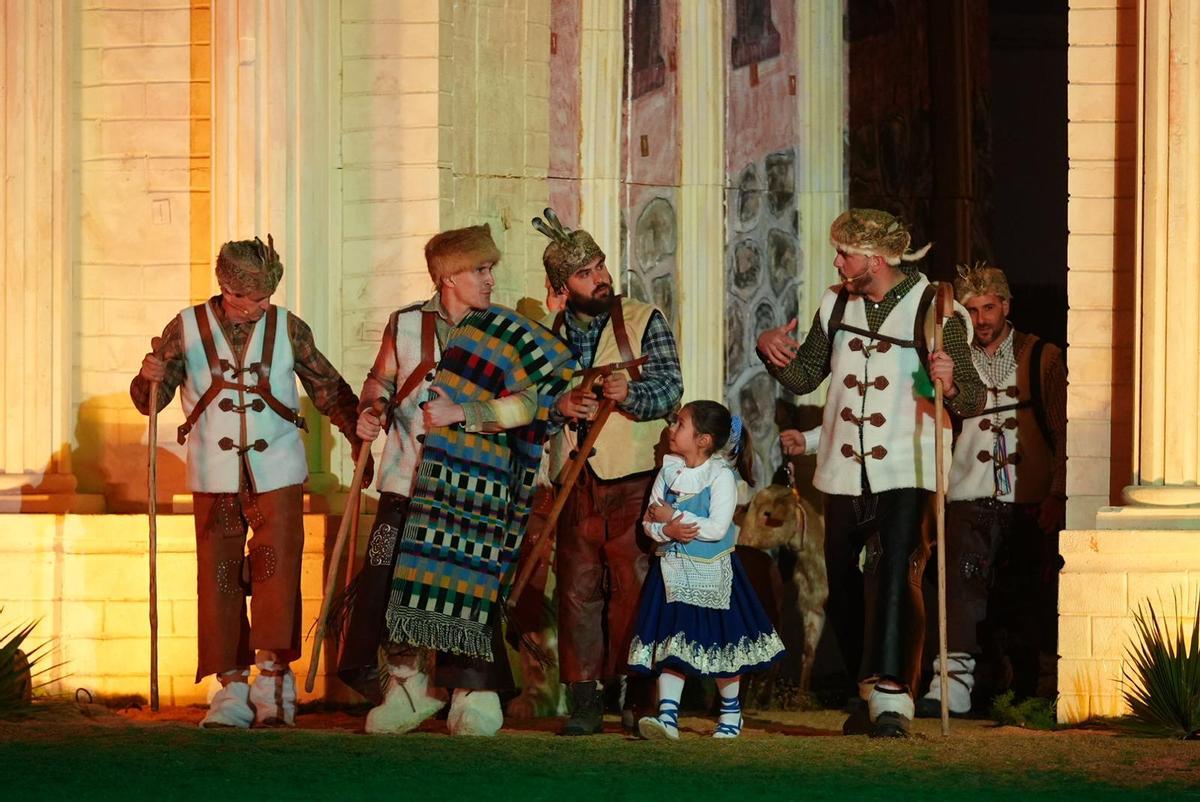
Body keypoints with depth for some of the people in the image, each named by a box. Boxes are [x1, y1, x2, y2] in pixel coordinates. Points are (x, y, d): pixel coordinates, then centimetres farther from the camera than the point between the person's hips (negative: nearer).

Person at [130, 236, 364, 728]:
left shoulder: (287, 329, 2)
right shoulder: (187, 328, 0)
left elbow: (329, 390, 11)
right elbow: (148, 401, 0)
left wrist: (360, 438, 5)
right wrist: (150, 377, -22)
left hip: (277, 475, 0)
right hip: (213, 479, 0)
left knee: (276, 573, -9)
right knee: (219, 580, 0)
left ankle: (273, 678, -2)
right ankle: (232, 687, 5)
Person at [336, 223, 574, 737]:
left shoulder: (501, 334, 0)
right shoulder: (407, 324, 9)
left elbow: (532, 399, -9)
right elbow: (381, 380, 23)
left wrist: (463, 414, -15)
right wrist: (370, 411, 2)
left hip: (468, 485, -3)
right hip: (406, 478, 3)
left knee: (463, 582, -8)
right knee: (389, 580, 0)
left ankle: (475, 695, 1)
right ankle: (409, 688, 14)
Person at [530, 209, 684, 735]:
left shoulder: (644, 322, 2)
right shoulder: (550, 337, 12)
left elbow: (670, 390, -7)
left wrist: (629, 393, -28)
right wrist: (559, 407, -9)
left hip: (634, 482, -3)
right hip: (576, 485, 3)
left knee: (635, 588, -5)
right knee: (577, 589, 1)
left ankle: (639, 697, 1)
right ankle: (584, 702, 5)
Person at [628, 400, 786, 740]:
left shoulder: (721, 476, -12)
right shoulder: (668, 471, 3)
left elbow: (717, 528, -20)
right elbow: (649, 521, 2)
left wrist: (674, 516, -17)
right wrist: (666, 531, -20)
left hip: (712, 573, -4)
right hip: (674, 572, 4)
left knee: (722, 646, 8)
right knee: (672, 648, -2)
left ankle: (731, 714, 24)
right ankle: (667, 718, -5)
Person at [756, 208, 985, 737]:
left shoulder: (936, 310, -8)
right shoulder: (836, 303, 10)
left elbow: (972, 400, -11)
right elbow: (804, 377, 17)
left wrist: (950, 382, -33)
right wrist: (774, 353, -4)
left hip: (905, 470, -6)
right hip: (844, 470, 6)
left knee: (896, 575, -19)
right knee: (844, 585, 11)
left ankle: (891, 698, -23)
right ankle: (868, 694, 26)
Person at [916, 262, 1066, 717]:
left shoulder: (1043, 359, 8)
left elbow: (1063, 431, 4)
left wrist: (1058, 495, -5)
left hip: (1031, 503, 0)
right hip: (971, 498, 0)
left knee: (1030, 602, 2)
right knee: (961, 585, -17)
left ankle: (1026, 694, 12)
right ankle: (951, 686, -23)